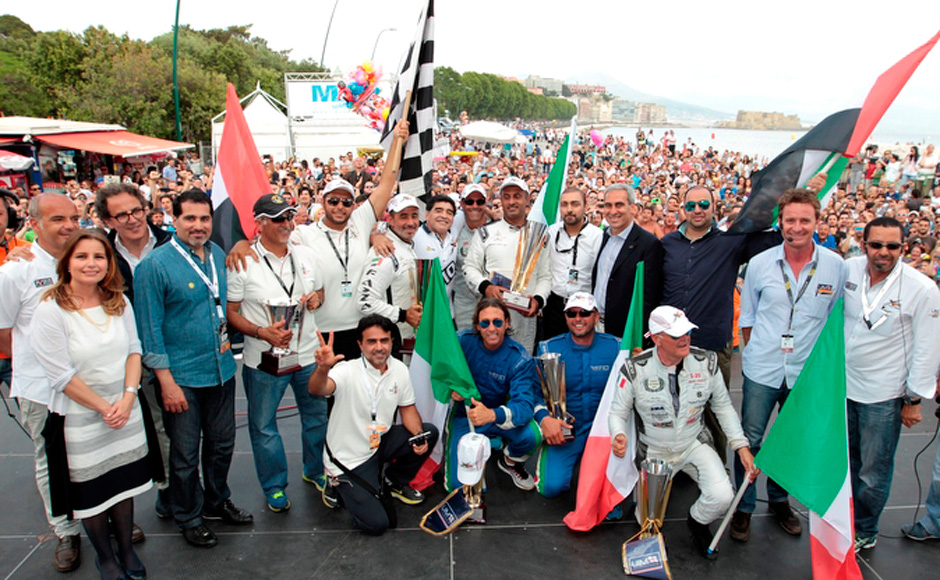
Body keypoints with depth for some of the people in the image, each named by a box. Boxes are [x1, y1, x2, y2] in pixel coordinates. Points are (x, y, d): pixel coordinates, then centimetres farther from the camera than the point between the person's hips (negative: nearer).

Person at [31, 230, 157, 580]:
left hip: (125, 410, 4)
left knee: (124, 483, 15)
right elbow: (61, 375, -15)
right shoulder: (50, 310, -15)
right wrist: (104, 407, -12)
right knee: (91, 490, 11)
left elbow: (134, 350, 1)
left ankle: (126, 548, 34)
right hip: (80, 417, -4)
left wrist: (128, 398, -11)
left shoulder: (119, 302, 0)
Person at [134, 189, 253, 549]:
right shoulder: (155, 265, -13)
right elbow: (149, 328, -12)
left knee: (222, 444, 19)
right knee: (185, 454, 10)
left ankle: (218, 501, 40)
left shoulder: (219, 256, 4)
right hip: (182, 376, -5)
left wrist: (227, 337, 6)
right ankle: (189, 517, 30)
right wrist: (166, 381, -14)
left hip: (222, 369, 5)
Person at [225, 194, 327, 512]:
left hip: (308, 354, 4)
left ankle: (315, 471, 41)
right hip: (263, 360, -4)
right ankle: (274, 486, 31)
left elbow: (319, 291, 18)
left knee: (317, 415, 17)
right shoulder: (242, 262, -11)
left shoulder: (306, 255, 3)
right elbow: (230, 312, -9)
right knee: (264, 426, 10)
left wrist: (316, 298, -6)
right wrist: (262, 332, -22)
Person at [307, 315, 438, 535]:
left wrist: (418, 435, -13)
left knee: (429, 432, -9)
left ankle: (395, 482, 14)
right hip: (349, 459, -6)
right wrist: (323, 368, -65)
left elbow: (407, 408, 6)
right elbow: (316, 389, -42)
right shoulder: (348, 371, -23)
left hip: (380, 443, 6)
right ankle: (340, 486, 16)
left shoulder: (399, 369, -5)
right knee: (376, 524, -12)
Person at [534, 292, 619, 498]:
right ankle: (546, 458, 17)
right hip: (562, 429, 0)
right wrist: (544, 418, -19)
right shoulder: (549, 348, -1)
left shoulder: (615, 347, 0)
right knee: (551, 486, -17)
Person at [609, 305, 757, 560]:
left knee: (722, 497, -22)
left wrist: (741, 446, -2)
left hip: (694, 445, 2)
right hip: (654, 451, -1)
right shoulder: (635, 369, -19)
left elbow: (723, 406, 3)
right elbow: (617, 413, -8)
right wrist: (619, 436, -29)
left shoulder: (706, 362, -11)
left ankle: (698, 521, 14)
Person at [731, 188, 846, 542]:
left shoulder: (836, 266, -3)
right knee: (750, 440, 4)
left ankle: (779, 500, 37)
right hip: (762, 371, -1)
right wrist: (758, 353, 4)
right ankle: (744, 507, 21)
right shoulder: (760, 263, -2)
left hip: (807, 373, 1)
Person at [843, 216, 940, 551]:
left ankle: (864, 532, 31)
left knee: (873, 472, 9)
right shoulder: (848, 269, -5)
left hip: (883, 396, -4)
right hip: (843, 385, 4)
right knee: (846, 461, 19)